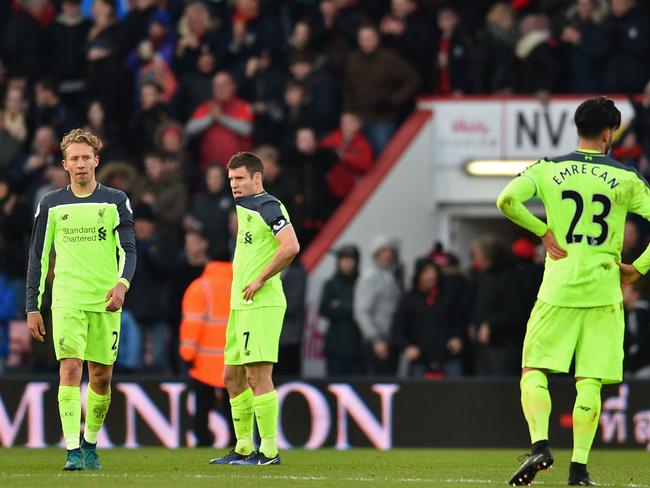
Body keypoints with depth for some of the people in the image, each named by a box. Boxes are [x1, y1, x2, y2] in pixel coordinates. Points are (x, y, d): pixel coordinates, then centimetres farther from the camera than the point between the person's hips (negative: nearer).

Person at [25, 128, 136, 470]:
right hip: (67, 301, -1)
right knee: (70, 368, -15)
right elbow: (38, 259, 10)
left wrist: (122, 283, -21)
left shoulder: (115, 201, 6)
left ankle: (90, 443, 25)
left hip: (105, 301, 1)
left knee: (101, 376, 5)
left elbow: (128, 249, -1)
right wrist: (32, 307, 5)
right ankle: (73, 452, -18)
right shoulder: (51, 205, 7)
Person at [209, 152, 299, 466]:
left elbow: (291, 247, -24)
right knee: (232, 377, 13)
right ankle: (243, 448, 20)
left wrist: (260, 280, -19)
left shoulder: (269, 207, -11)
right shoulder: (242, 208, 18)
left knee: (257, 375, -11)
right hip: (240, 305, 10)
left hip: (262, 305, -10)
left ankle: (269, 452, -9)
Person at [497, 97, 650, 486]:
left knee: (534, 371, 7)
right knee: (590, 382, 2)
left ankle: (540, 443, -13)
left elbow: (507, 200, -12)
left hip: (558, 288, 0)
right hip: (604, 290, 0)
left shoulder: (548, 169, 2)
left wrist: (543, 231, -2)